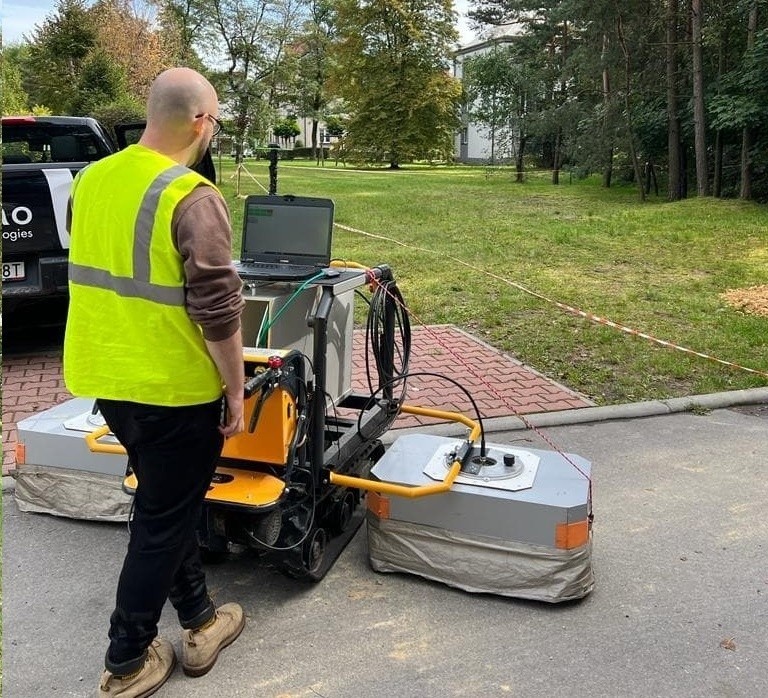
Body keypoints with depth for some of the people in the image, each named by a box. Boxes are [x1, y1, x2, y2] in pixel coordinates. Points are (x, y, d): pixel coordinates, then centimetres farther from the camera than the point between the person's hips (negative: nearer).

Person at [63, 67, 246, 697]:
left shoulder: (91, 181, 5)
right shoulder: (194, 199, -19)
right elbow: (218, 314, -19)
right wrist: (236, 393, -8)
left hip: (107, 380, 8)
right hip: (172, 390, -8)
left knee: (168, 503, 23)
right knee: (162, 520, 9)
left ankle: (200, 619, 38)